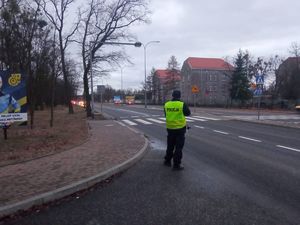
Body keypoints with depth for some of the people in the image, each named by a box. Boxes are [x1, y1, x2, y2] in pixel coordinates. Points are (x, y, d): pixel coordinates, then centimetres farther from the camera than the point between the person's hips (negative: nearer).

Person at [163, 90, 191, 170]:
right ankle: (176, 165, 8)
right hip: (180, 128, -4)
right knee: (178, 147, 4)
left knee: (170, 145, 20)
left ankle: (167, 161, 32)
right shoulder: (182, 104, -14)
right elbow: (188, 113, 1)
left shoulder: (166, 104, -2)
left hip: (170, 128, 4)